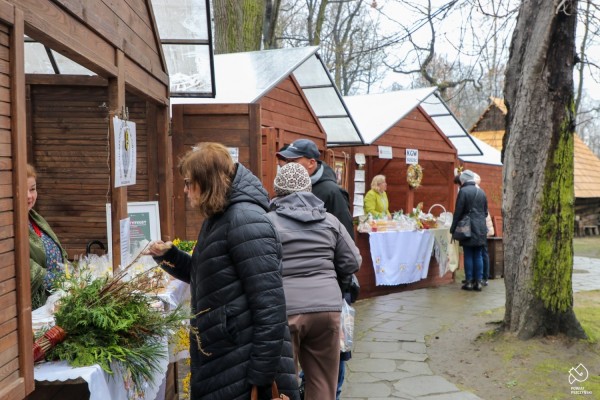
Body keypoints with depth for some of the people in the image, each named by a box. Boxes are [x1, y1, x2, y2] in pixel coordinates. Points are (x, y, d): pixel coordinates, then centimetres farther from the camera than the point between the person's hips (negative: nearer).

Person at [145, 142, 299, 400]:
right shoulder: (218, 219, 13)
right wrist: (168, 255, 9)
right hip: (219, 359, 10)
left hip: (243, 365, -10)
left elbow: (269, 304, -24)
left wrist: (261, 375, -23)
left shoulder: (245, 220, -19)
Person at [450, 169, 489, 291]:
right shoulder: (481, 192, 10)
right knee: (478, 256, 8)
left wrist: (453, 228, -2)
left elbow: (458, 212, -9)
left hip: (468, 229, -5)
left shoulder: (463, 191, -8)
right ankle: (478, 282, 8)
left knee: (468, 256, 1)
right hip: (481, 229, 5)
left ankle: (469, 281, 2)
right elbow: (485, 211, 16)